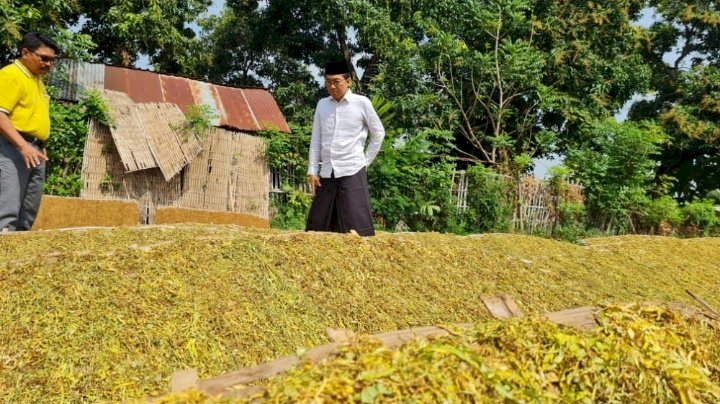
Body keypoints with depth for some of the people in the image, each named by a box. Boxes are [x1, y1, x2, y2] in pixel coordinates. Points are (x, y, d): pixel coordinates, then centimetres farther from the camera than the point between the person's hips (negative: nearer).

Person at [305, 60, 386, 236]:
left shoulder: (361, 103, -1)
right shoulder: (322, 104, 10)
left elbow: (379, 133, 8)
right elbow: (316, 139, 11)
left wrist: (366, 160, 5)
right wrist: (312, 171, 5)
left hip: (352, 172, -4)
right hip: (326, 173, 5)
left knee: (357, 227, -7)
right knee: (317, 226, 8)